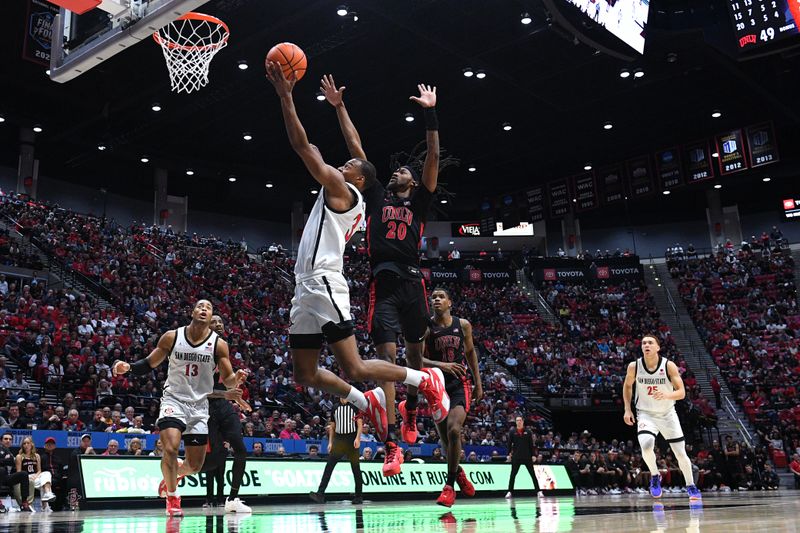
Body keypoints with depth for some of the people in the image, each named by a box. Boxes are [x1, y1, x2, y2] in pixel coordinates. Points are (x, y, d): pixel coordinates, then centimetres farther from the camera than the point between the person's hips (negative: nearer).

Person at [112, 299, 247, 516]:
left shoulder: (218, 344, -5)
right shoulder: (172, 337, -3)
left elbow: (227, 380, -4)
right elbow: (149, 364, 5)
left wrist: (236, 379, -27)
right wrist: (128, 367, -14)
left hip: (199, 405, 2)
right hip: (173, 399, -2)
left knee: (195, 464, 7)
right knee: (170, 448, -24)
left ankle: (170, 478, 42)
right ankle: (172, 498, -1)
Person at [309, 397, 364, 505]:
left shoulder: (355, 406, 0)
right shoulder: (335, 408, 12)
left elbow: (360, 424, -4)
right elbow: (332, 426, 16)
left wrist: (358, 438, -17)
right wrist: (330, 442, 9)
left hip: (352, 441, -3)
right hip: (338, 440, 3)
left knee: (356, 468, 4)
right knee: (329, 466, -9)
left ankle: (359, 496, 13)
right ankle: (320, 494, -14)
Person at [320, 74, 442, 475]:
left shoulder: (419, 201, 16)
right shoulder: (377, 196, 18)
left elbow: (433, 157, 8)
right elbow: (356, 148, 17)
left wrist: (430, 113, 2)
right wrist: (340, 108, 16)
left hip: (412, 282, 1)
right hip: (383, 283, -1)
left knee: (415, 352, 13)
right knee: (386, 356, -10)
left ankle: (410, 408, 41)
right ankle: (392, 444, -13)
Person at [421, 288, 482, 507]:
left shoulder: (463, 325, 2)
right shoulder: (425, 328, -5)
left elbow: (471, 352, 15)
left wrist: (478, 383, 13)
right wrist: (441, 365, -28)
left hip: (460, 384, 0)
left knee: (454, 430, -21)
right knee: (445, 438, 7)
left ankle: (449, 485, -10)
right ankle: (458, 473, 38)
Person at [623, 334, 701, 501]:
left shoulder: (669, 366, -16)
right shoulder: (634, 366, -12)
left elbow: (682, 392, -15)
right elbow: (627, 386, 8)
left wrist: (667, 395, -35)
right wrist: (627, 409, 0)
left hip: (668, 414, 0)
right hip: (646, 414, 0)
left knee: (681, 453, 3)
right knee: (646, 445, -27)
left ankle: (691, 486, 26)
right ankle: (655, 476, 1)